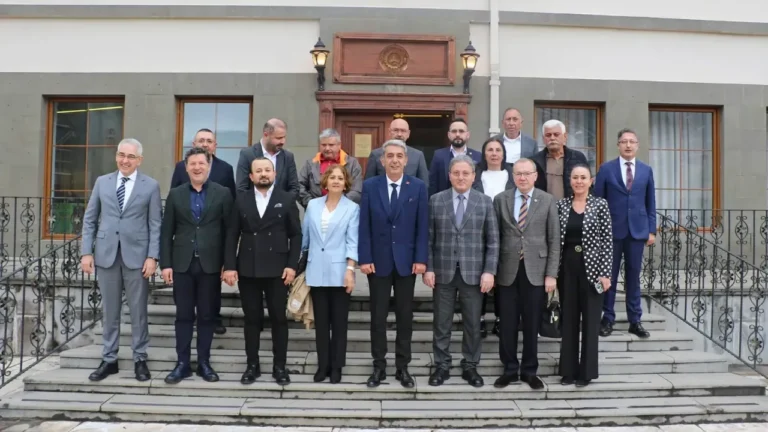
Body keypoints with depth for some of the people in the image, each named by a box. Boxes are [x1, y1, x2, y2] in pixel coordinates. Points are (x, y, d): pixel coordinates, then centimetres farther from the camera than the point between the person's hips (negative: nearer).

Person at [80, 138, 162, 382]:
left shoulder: (151, 186, 1)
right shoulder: (102, 182, 9)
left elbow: (155, 224, -2)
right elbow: (90, 219, 9)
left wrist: (152, 256, -10)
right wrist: (87, 252, 1)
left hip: (136, 254, -2)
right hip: (106, 254, 3)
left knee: (138, 310, 5)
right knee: (109, 310, 10)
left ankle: (140, 359, 16)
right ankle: (109, 360, 21)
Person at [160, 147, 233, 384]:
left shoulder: (222, 193, 2)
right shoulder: (175, 194, 7)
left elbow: (228, 231, 1)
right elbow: (167, 232, 6)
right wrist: (165, 263, -1)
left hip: (210, 264, -1)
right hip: (182, 264, 1)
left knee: (207, 315, 7)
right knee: (183, 315, 7)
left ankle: (204, 363, 17)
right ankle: (182, 363, 16)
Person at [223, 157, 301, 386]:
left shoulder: (287, 200, 3)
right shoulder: (241, 200, 7)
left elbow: (296, 235, 1)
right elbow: (232, 235, 4)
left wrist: (292, 265, -8)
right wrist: (229, 266, -4)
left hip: (277, 269, -1)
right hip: (247, 269, 1)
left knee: (279, 318, 4)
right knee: (252, 319, 8)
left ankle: (280, 366, 16)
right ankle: (252, 365, 20)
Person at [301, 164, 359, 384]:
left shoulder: (352, 208, -1)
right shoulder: (312, 205, 8)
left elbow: (352, 242, -7)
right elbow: (305, 236, 13)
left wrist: (350, 270, -15)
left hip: (339, 272, -3)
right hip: (316, 272, 3)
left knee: (339, 322, 5)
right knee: (321, 322, 9)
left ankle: (336, 366, 15)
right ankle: (322, 365, 19)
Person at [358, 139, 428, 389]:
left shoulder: (418, 187, 1)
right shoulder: (369, 186, 1)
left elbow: (422, 226, -1)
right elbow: (364, 226, -2)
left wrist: (421, 258, -7)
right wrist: (365, 258, -8)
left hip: (406, 261, 0)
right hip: (378, 260, 0)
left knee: (405, 316, 9)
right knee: (378, 316, 7)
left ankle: (402, 367, 20)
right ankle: (379, 366, 19)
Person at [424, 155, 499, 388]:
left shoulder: (485, 202, 3)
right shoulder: (436, 200, 3)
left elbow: (493, 241, 1)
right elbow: (429, 238, 2)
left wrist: (489, 271, -7)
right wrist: (428, 268, -5)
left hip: (473, 272, 0)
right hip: (443, 271, 0)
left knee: (473, 323, 8)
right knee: (442, 322, 7)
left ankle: (470, 366, 22)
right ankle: (442, 366, 20)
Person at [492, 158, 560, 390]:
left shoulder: (547, 201, 1)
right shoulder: (500, 199, 4)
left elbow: (554, 240, 0)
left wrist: (551, 274, -5)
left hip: (535, 270, -1)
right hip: (507, 270, 1)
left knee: (532, 324, 8)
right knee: (508, 323, 7)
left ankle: (529, 371, 23)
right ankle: (510, 369, 22)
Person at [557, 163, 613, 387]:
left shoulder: (600, 204, -2)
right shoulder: (561, 205, 5)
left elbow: (607, 240, -4)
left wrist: (606, 273, -9)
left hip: (592, 268, -2)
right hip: (567, 268, 3)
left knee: (590, 320, 5)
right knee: (568, 319, 8)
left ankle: (586, 371, 15)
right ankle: (568, 369, 18)